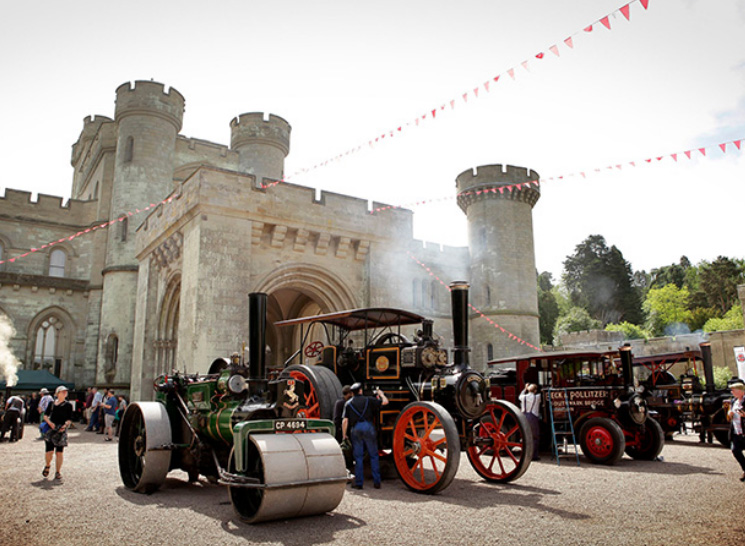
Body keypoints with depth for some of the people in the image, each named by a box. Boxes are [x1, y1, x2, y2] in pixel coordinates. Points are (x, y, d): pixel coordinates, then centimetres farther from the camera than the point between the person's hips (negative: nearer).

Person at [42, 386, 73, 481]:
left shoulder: (68, 405, 5)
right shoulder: (51, 404, 11)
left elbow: (70, 419, 2)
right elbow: (45, 415, 11)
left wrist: (65, 425, -17)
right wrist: (50, 423, -7)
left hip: (61, 430, -1)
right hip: (51, 429, 1)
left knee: (59, 452, 1)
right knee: (49, 451, -6)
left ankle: (57, 472, 13)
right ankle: (47, 465, 26)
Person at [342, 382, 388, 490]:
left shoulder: (348, 403, 12)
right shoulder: (368, 400, 10)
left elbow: (345, 421, 4)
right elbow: (385, 402, 9)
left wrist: (344, 435, 11)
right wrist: (380, 393, 27)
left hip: (355, 429, 1)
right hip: (369, 427, -1)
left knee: (358, 457, 8)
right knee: (374, 456, 8)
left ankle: (358, 483, 9)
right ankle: (376, 482, 9)